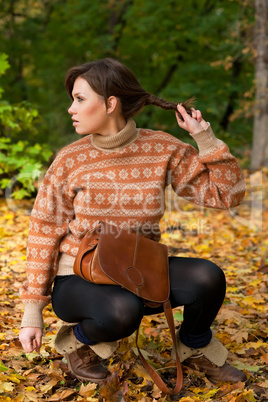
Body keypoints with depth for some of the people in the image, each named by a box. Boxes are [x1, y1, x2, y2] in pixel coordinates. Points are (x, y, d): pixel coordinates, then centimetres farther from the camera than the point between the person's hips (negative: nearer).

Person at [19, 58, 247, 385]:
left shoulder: (163, 151, -6)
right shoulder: (69, 161, -9)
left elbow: (227, 193, -5)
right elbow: (45, 235, -5)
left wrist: (204, 137, -16)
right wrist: (32, 313, -5)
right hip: (79, 279, -2)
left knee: (207, 277, -25)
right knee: (122, 310, -36)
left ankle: (195, 349, 8)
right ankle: (78, 341, 1)